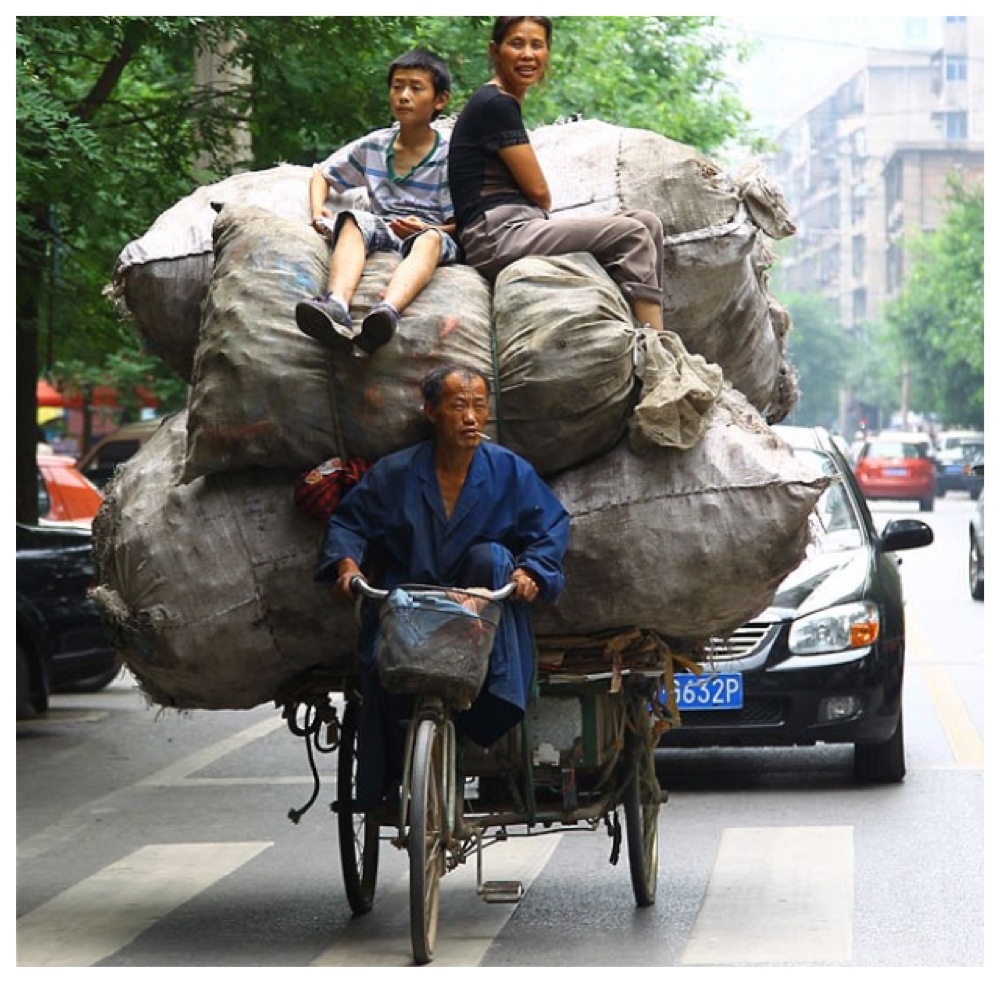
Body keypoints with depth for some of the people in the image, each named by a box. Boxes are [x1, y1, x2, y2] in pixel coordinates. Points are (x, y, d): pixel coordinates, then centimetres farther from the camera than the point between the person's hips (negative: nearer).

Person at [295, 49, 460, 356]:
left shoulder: (447, 157, 1)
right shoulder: (374, 146, 13)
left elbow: (458, 224, 0)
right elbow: (321, 175, 24)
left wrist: (424, 227, -21)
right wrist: (317, 210, 3)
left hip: (432, 235, -3)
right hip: (382, 231, 3)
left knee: (430, 238, -39)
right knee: (351, 220, -30)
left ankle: (387, 311, -71)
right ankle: (336, 308, -60)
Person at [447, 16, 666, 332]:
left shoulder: (504, 104, 21)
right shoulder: (495, 104, -8)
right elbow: (538, 189, -7)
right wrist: (543, 211, 13)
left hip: (520, 229, 10)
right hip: (497, 236, -10)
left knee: (646, 223, -1)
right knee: (629, 234, -19)